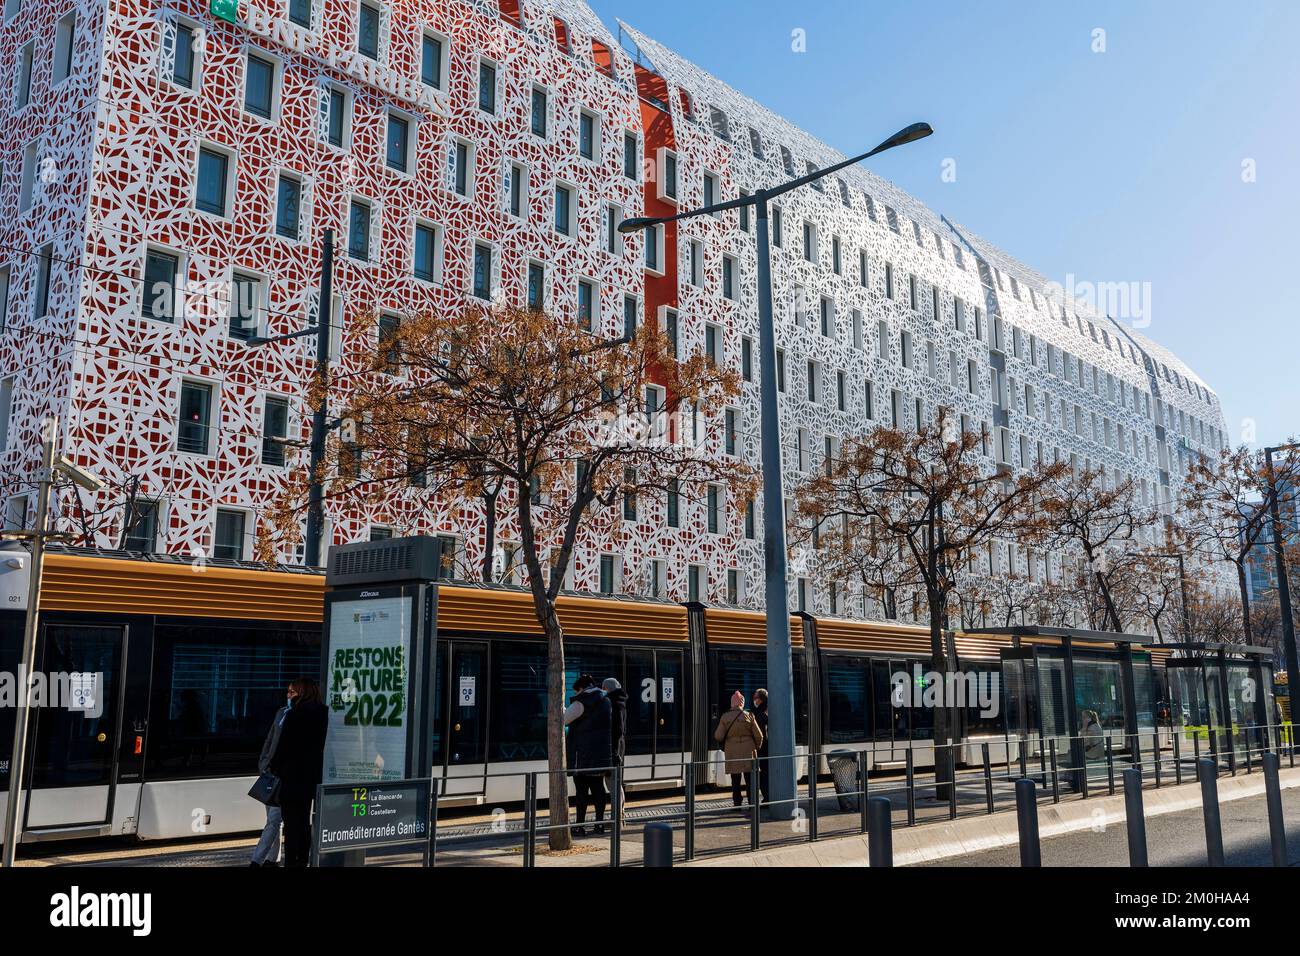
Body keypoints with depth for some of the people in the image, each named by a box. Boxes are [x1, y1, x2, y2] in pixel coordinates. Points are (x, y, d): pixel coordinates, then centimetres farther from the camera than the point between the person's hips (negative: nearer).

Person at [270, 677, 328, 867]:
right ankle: (302, 860, 18)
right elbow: (318, 745, 9)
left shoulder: (294, 715, -15)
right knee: (304, 820, 14)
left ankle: (290, 861, -1)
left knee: (291, 821, -1)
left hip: (293, 774, -7)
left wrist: (275, 766, 1)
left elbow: (284, 745, -13)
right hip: (312, 773, 7)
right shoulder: (322, 714, 6)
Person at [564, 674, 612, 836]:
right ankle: (600, 822, 14)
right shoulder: (605, 701, 13)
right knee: (598, 787, 12)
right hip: (602, 754, 7)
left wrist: (561, 709, 7)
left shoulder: (582, 702, -12)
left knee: (581, 789, -3)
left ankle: (580, 826, -1)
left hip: (584, 753, -7)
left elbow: (563, 720, -13)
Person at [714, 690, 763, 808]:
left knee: (735, 780, 7)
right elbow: (758, 735, -2)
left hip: (732, 752, 1)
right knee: (750, 780, 7)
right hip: (748, 751, 0)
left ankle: (737, 804, 7)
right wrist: (757, 747, 17)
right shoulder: (748, 716, -4)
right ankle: (752, 804, 8)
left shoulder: (725, 717, -3)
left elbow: (718, 736, -3)